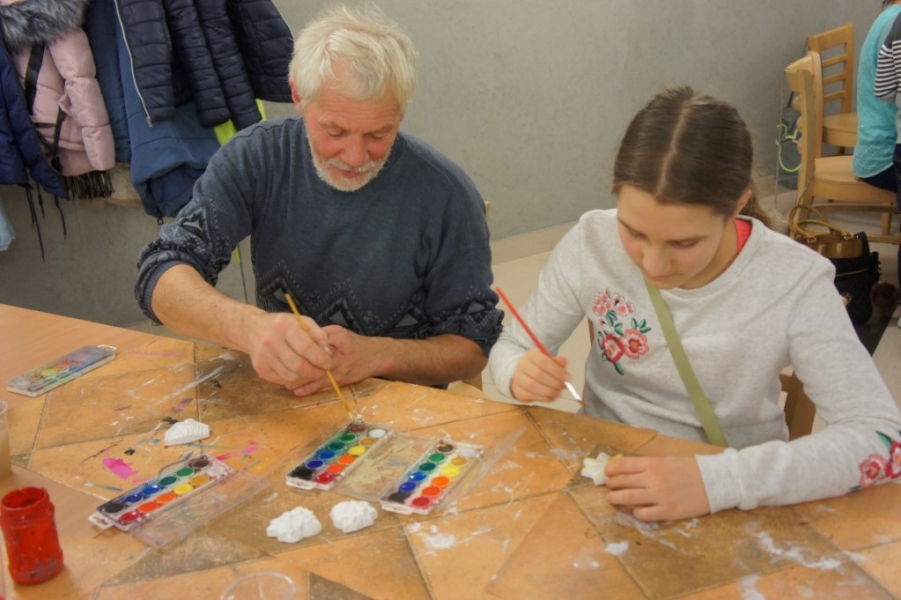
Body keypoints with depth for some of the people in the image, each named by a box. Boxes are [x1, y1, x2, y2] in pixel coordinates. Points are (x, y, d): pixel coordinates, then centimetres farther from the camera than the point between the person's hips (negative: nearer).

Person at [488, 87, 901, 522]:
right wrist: (522, 374, -23)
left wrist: (719, 480, -32)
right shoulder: (591, 243, -12)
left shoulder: (794, 282, -18)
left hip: (730, 505, -1)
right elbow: (511, 349, 0)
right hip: (603, 471, 1)